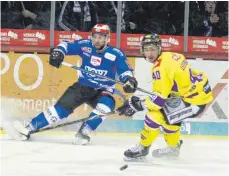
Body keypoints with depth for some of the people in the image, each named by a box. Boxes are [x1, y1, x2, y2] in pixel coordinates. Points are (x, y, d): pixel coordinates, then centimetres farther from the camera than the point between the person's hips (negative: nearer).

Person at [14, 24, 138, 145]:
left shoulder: (116, 54, -11)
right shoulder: (85, 45, -6)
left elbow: (125, 71, -9)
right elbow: (67, 45, 1)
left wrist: (129, 80, -30)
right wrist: (58, 52, -19)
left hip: (102, 91, -1)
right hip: (82, 86, 1)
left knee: (105, 105, -33)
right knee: (62, 106, -12)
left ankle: (83, 133, -25)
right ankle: (29, 128, -11)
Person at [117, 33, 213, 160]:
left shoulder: (162, 66, -20)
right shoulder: (169, 57, 10)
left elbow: (160, 97, -22)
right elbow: (164, 91, 16)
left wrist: (138, 105, -13)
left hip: (194, 99, -10)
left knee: (155, 114, -12)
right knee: (167, 113, 29)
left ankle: (142, 148, 6)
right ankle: (173, 147, 42)